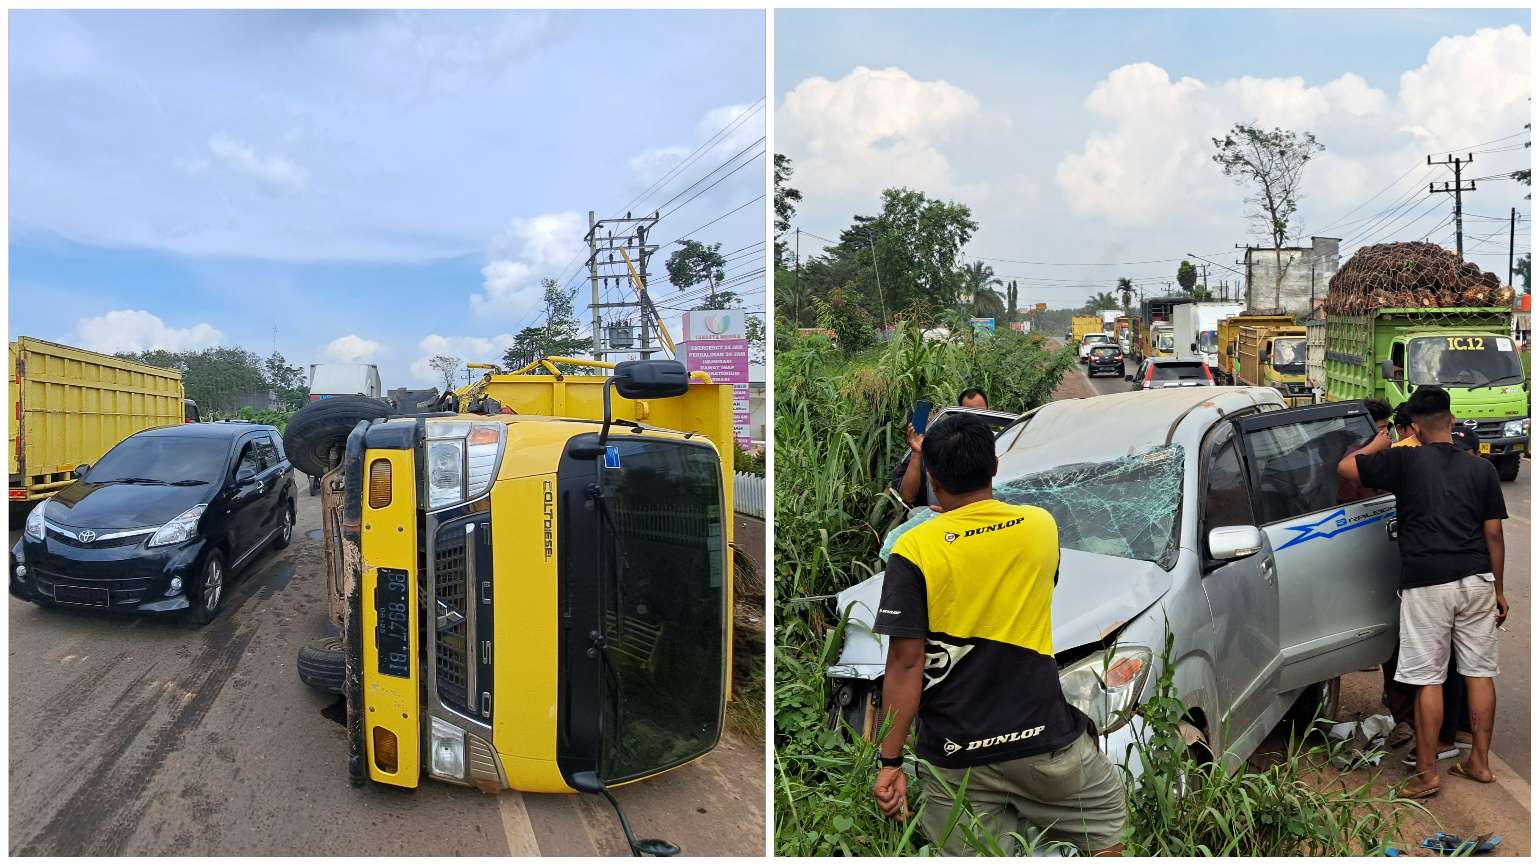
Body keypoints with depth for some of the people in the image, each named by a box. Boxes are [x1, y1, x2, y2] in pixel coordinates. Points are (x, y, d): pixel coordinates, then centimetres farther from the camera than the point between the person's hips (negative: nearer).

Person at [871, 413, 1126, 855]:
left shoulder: (913, 550, -12)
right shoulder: (1042, 525, 0)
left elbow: (906, 665, -13)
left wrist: (890, 762, -6)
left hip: (955, 756, -2)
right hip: (1042, 736, 2)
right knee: (1108, 821, 22)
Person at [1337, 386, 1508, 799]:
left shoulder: (1405, 461, -5)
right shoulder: (1481, 468, 6)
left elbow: (1345, 467, 1)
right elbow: (1493, 534, 7)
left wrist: (1377, 445, 18)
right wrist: (1498, 589, 15)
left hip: (1426, 583, -4)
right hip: (1476, 580, 4)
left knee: (1428, 678, 1)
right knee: (1479, 671, 14)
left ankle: (1427, 773, 7)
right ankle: (1479, 762, 23)